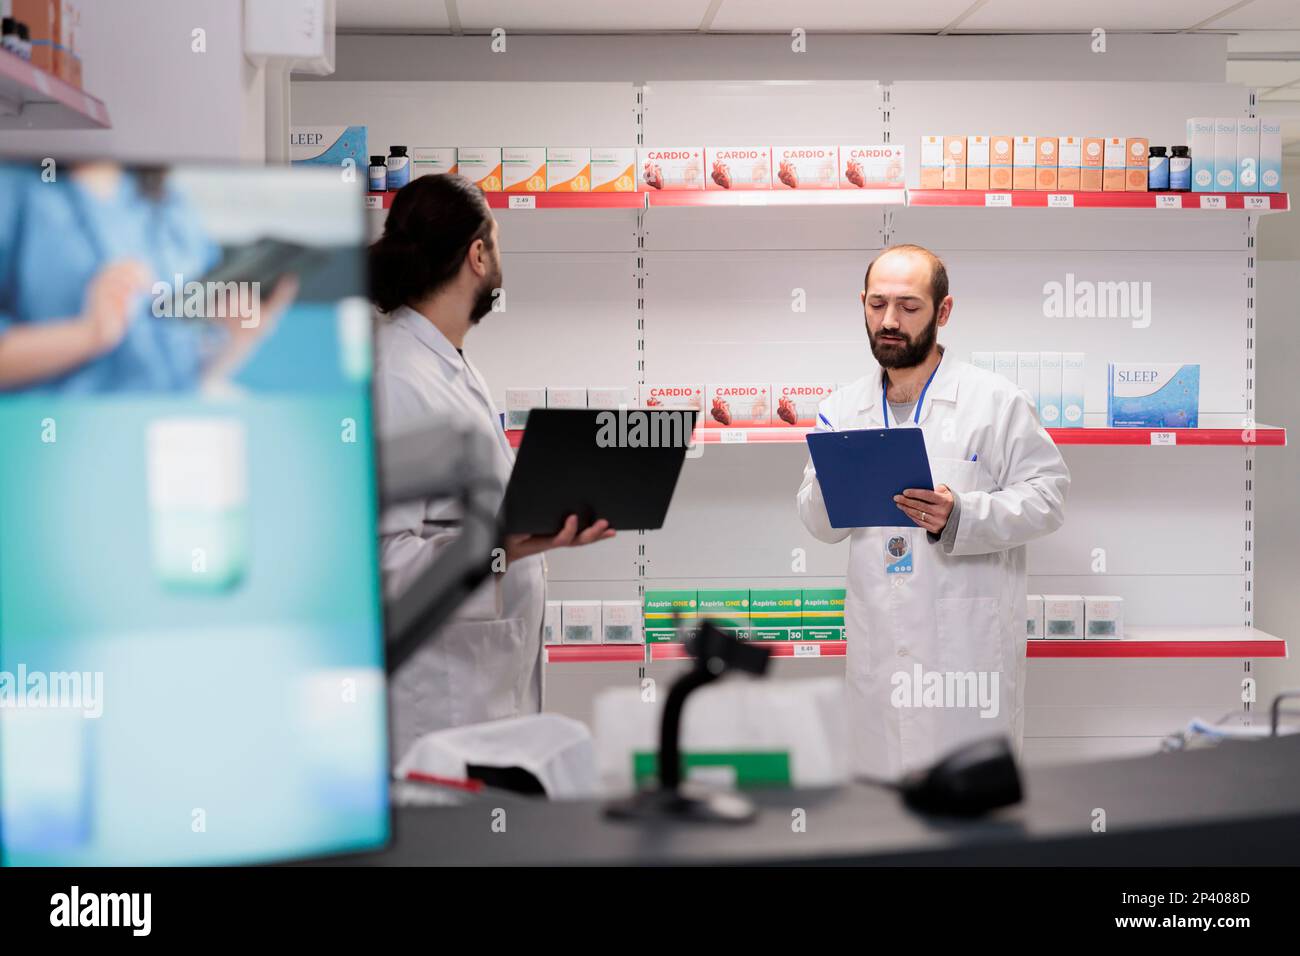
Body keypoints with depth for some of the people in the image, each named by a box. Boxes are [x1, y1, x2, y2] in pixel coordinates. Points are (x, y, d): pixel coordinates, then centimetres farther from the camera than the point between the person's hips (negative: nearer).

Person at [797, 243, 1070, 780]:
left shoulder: (996, 401, -1)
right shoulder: (843, 409, 11)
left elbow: (1046, 496, -5)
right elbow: (821, 526, 11)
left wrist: (961, 516, -21)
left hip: (967, 641, -4)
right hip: (877, 645, 4)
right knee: (882, 774, 11)